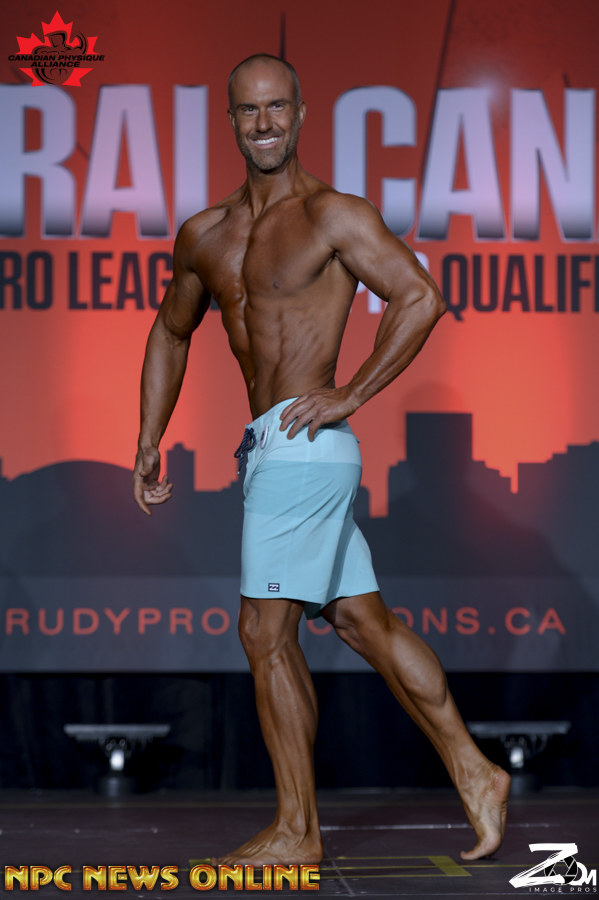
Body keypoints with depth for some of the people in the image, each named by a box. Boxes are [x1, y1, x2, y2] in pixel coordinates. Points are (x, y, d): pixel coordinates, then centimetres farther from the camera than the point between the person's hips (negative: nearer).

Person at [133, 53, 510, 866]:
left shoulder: (334, 214, -6)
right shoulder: (204, 235, 15)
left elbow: (421, 298, -12)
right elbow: (171, 333, 27)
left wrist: (353, 394, -15)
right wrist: (149, 444, 20)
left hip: (302, 443, -8)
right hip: (275, 454, 8)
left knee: (266, 632, -7)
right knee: (366, 623, 11)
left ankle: (297, 831, 1)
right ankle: (475, 774, 18)